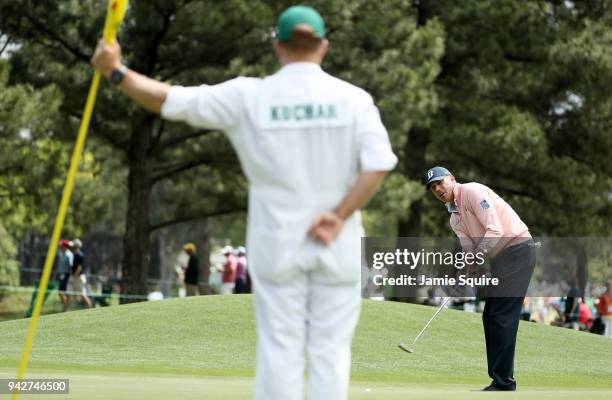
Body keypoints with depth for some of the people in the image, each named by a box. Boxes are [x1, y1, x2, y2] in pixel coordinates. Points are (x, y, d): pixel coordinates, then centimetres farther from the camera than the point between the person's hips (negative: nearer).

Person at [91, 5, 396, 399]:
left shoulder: (249, 96, -4)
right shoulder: (352, 98, -3)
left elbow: (173, 101, -4)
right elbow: (379, 163, -14)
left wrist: (116, 71, 4)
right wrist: (339, 217, -12)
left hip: (277, 244, 0)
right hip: (338, 247, 0)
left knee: (279, 350, 6)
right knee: (330, 351, 4)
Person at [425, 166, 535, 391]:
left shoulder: (472, 191, -11)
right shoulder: (455, 219, 17)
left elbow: (495, 230, -19)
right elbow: (470, 249, 9)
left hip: (517, 248, -10)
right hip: (500, 258, 10)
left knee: (501, 316, -13)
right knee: (490, 316, 8)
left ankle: (503, 383, -14)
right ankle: (500, 381, 11)